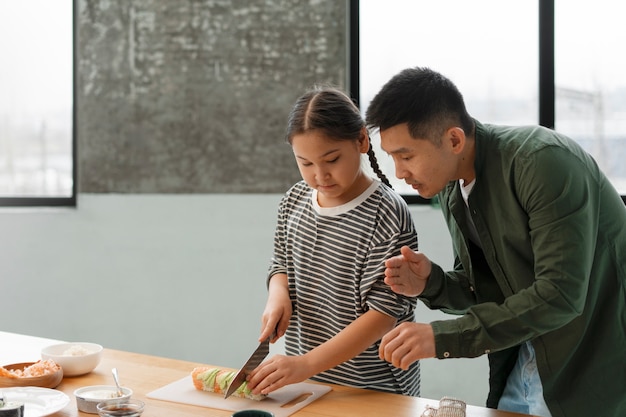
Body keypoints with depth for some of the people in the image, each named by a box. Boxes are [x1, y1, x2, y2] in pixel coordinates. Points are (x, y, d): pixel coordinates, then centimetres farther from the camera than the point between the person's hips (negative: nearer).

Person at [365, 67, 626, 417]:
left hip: (593, 368, -7)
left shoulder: (544, 162, -25)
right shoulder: (452, 188, 0)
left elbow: (560, 295, -30)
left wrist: (443, 337, -29)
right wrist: (431, 283, -13)